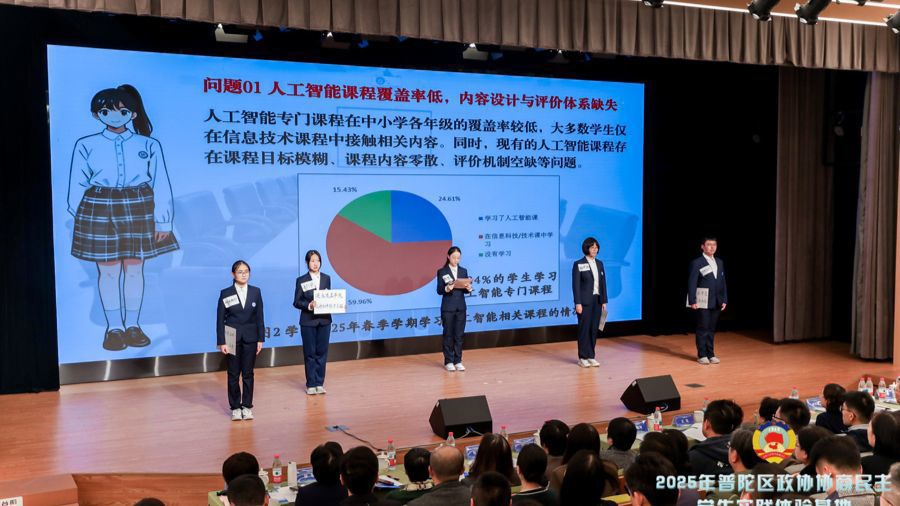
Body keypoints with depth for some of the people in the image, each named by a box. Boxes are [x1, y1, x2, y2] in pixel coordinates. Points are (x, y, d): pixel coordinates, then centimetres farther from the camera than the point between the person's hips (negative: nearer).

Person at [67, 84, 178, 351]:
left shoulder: (149, 146, 1)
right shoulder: (86, 146, 1)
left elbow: (161, 185, 0)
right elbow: (77, 186, 5)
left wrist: (163, 220, -4)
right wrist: (80, 216, 2)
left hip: (138, 210, 1)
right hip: (99, 211, 0)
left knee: (135, 268, 7)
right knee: (108, 270, 3)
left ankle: (133, 325, 19)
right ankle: (114, 328, 15)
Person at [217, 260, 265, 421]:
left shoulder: (255, 292, 3)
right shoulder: (225, 293, -3)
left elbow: (260, 317, 4)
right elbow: (220, 319, -2)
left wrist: (260, 339, 0)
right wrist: (221, 342, -7)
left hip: (250, 338, 1)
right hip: (232, 338, -1)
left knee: (248, 373, 6)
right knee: (233, 374, 5)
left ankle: (247, 406, 15)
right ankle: (235, 407, 14)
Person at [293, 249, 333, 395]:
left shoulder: (326, 278, 6)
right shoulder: (301, 280, -4)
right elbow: (296, 302, -4)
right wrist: (308, 305, -22)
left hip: (324, 320, 3)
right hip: (308, 321, -3)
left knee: (322, 352, 5)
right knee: (310, 353, 3)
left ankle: (319, 383, 14)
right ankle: (311, 384, 11)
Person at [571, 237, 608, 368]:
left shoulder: (599, 263, 10)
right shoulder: (578, 264, -7)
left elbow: (603, 283, 11)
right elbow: (576, 285, -10)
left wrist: (604, 301, 6)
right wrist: (578, 303, -15)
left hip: (597, 301, 5)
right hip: (585, 301, -5)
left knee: (594, 329, 7)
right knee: (584, 329, -1)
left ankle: (591, 356, 15)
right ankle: (583, 357, 6)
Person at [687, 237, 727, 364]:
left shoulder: (719, 263, 12)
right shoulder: (697, 263, -6)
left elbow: (723, 283, 13)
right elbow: (692, 283, -9)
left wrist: (724, 300, 8)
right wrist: (692, 301, -15)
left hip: (716, 303, 5)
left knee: (711, 329, 10)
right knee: (703, 329, 1)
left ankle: (710, 354, 18)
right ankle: (702, 355, 9)